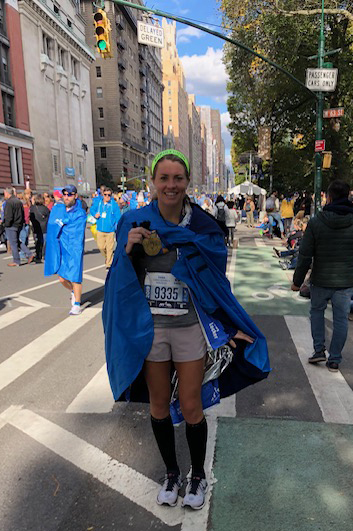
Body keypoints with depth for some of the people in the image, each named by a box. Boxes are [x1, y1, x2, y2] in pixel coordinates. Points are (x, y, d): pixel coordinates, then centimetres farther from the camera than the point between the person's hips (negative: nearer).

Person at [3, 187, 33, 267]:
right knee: (18, 241, 19)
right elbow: (23, 213, 15)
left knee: (13, 244, 0)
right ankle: (29, 254, 10)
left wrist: (6, 224, -9)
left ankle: (16, 261, 7)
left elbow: (8, 216, -20)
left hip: (11, 226, -8)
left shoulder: (9, 202, -15)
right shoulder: (18, 201, 11)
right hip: (19, 225, 8)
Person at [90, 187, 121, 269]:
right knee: (101, 246, 7)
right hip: (100, 229, 3)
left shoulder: (114, 204, -5)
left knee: (109, 247, 1)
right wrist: (95, 214, -3)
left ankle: (109, 264, 15)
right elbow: (92, 209, 18)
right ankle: (106, 257, 36)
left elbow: (118, 217, -3)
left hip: (110, 230, -3)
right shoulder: (98, 202, 3)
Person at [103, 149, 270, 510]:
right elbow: (122, 278, 1)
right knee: (159, 405, 17)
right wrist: (128, 251, -19)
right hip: (149, 328, 2)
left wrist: (232, 327, -3)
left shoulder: (203, 226, -7)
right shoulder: (135, 222, -4)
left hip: (191, 329, -1)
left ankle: (198, 476, 39)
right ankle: (171, 472, 43)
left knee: (191, 408, 10)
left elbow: (215, 280, 0)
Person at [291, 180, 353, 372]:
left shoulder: (316, 222, -11)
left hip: (321, 280, -1)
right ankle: (334, 360, 18)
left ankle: (319, 350, 17)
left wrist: (297, 281, 0)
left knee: (316, 311, 22)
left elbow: (305, 255, -9)